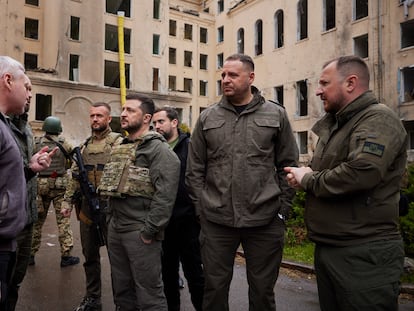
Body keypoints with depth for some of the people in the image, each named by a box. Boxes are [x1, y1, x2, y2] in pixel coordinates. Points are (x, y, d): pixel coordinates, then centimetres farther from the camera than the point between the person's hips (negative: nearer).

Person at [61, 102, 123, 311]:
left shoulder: (118, 142, -7)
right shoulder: (85, 145, 14)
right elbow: (75, 176, 17)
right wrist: (68, 201, 11)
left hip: (109, 207, -6)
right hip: (86, 207, 7)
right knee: (89, 255, 16)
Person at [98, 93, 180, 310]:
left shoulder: (158, 149, -11)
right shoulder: (120, 148, 14)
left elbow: (165, 195, -19)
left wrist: (149, 231, -19)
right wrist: (110, 221, 16)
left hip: (139, 231, -8)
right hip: (115, 229, 8)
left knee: (148, 291, 2)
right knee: (121, 289, 19)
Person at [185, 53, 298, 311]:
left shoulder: (276, 115, 3)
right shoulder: (207, 118, 6)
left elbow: (289, 166, 4)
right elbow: (195, 170, 8)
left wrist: (282, 210, -1)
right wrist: (202, 208, 2)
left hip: (265, 222, -1)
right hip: (215, 221, 1)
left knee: (262, 290, 13)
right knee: (215, 288, 12)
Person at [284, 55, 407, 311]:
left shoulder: (378, 119, -14)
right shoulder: (334, 124, 15)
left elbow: (361, 173, -30)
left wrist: (308, 180, -13)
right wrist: (305, 175, 0)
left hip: (363, 254, -9)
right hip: (328, 248, 9)